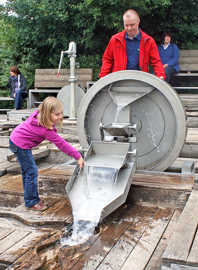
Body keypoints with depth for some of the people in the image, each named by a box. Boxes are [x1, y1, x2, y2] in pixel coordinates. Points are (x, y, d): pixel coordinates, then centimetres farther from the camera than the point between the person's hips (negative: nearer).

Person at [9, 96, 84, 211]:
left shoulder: (38, 114, -5)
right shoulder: (46, 130, -29)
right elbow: (61, 143, -26)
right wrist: (78, 156, -22)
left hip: (16, 139, 10)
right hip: (21, 145, -10)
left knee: (27, 170, 19)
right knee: (32, 172, -5)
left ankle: (31, 197, 32)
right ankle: (31, 202, 6)